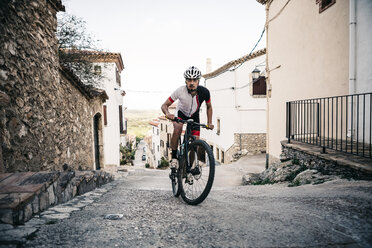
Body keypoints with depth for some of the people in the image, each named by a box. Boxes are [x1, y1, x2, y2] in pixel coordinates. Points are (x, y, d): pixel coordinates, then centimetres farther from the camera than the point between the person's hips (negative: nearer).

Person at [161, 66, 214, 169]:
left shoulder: (204, 92, -26)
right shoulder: (180, 91, -31)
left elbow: (209, 107, -4)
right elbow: (164, 105, -23)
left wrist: (209, 123, -13)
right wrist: (167, 114, -44)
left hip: (194, 116, 2)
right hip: (181, 113, -2)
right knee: (177, 130, -35)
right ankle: (174, 158, -18)